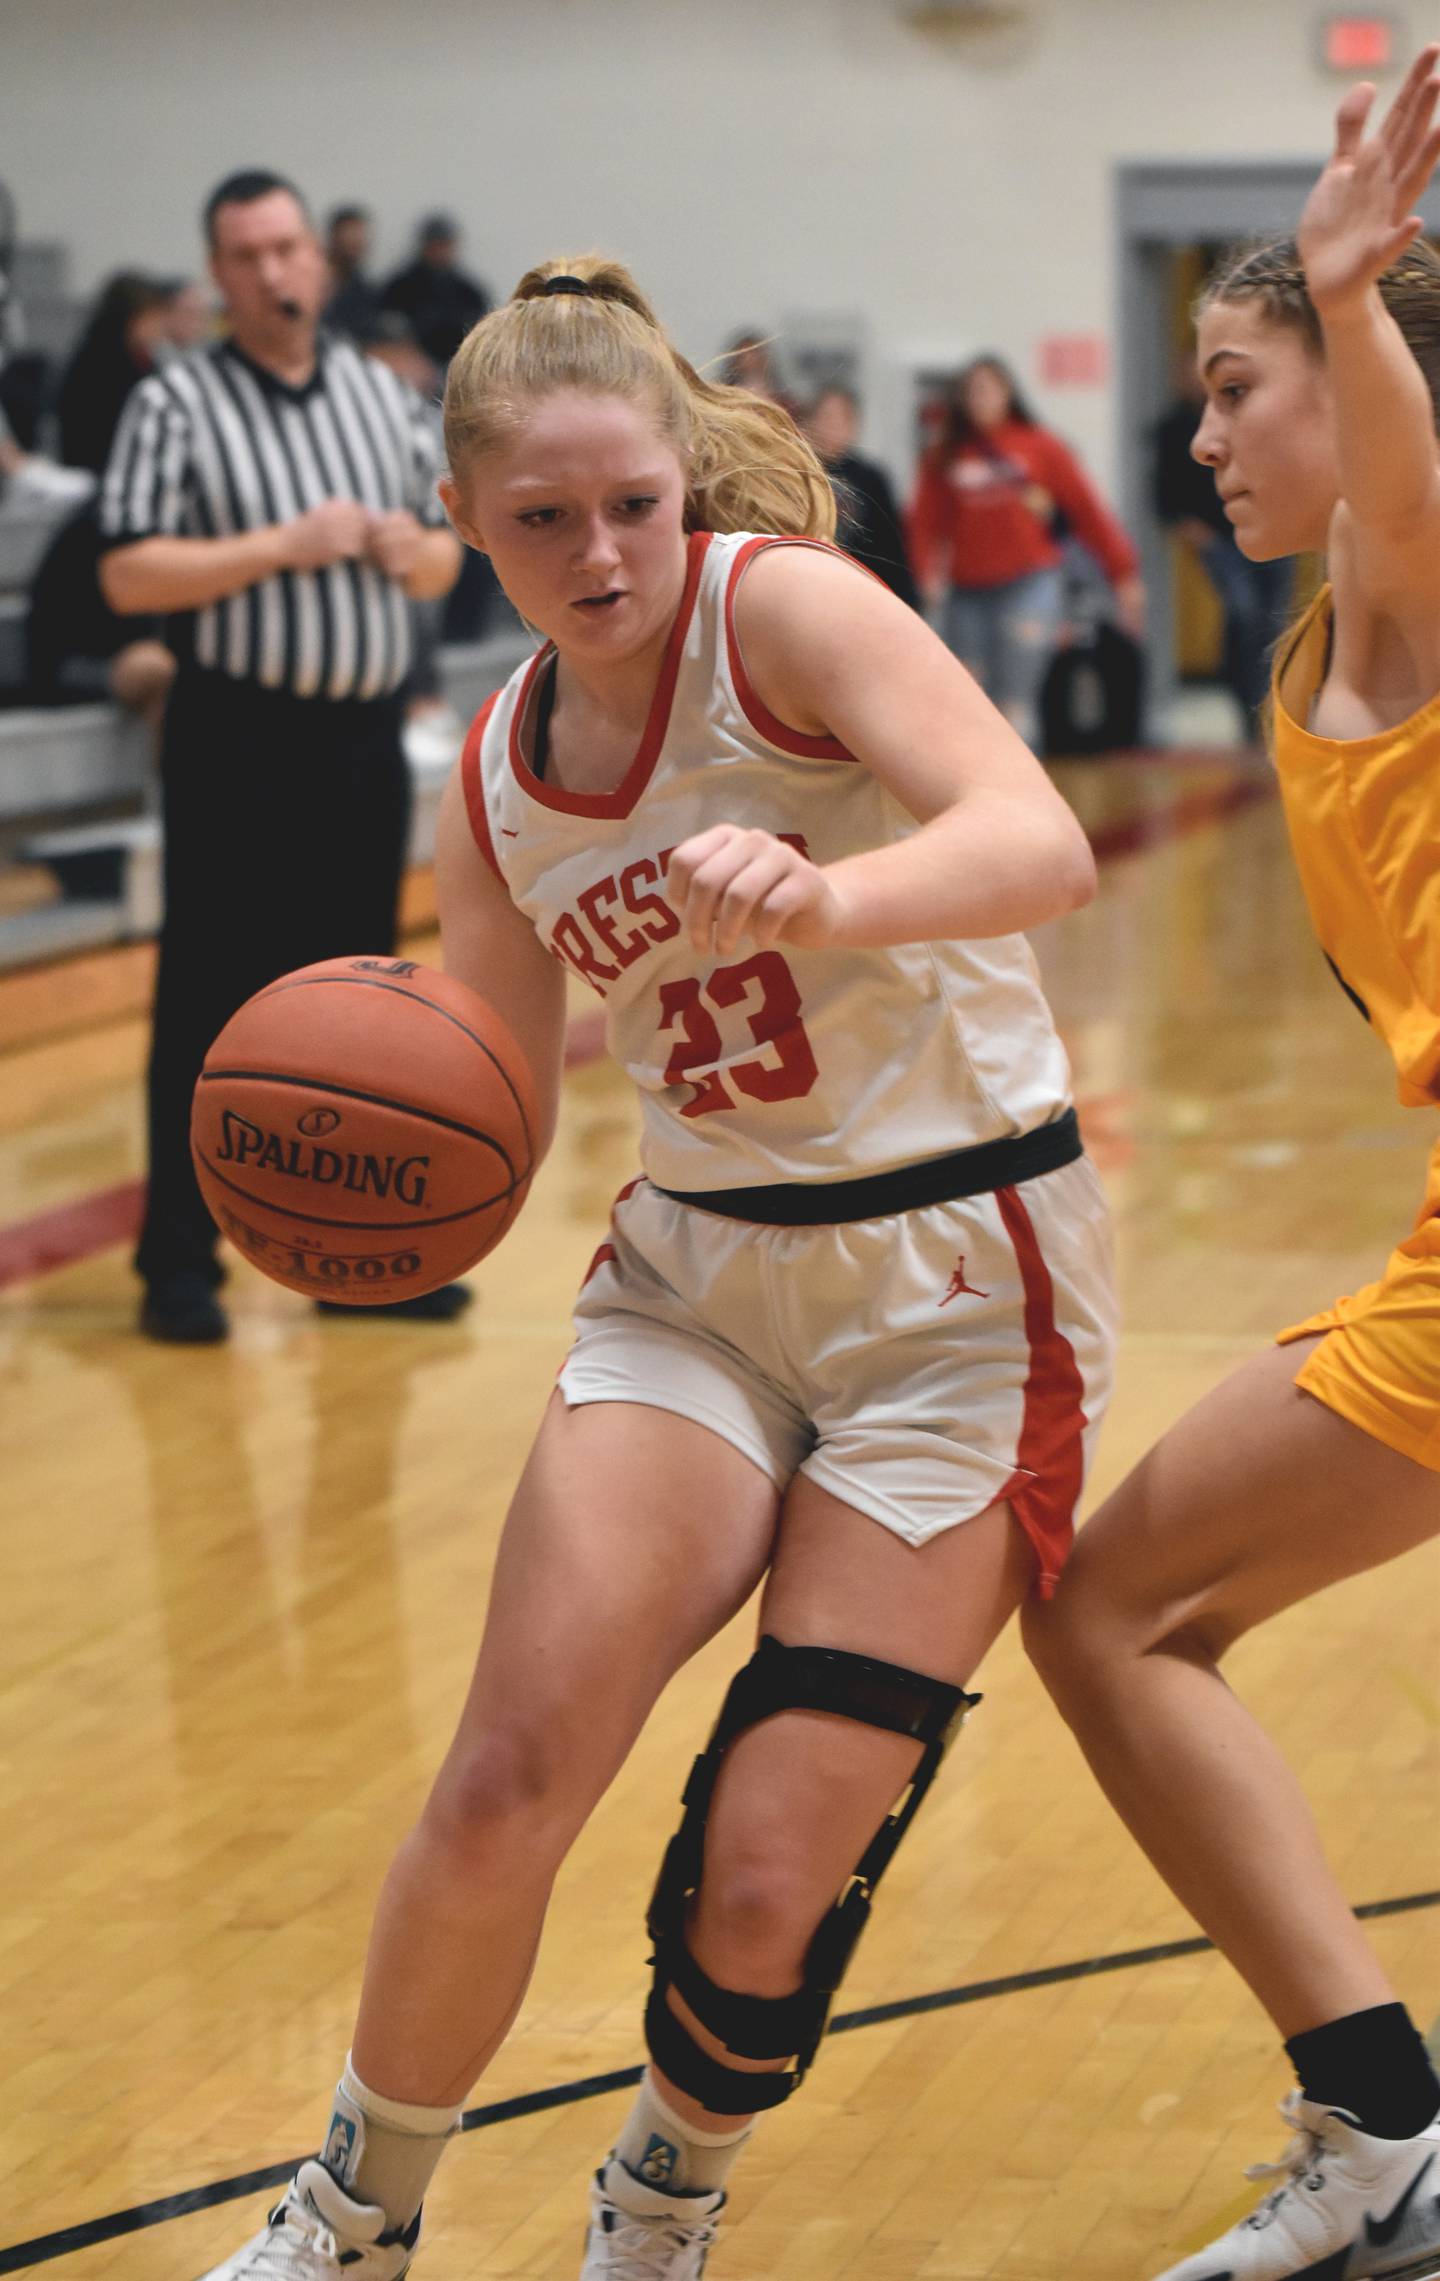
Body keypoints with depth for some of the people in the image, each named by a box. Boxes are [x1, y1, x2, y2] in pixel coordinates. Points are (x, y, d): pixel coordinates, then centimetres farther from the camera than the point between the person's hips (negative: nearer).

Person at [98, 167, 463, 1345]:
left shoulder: (384, 396, 11)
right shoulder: (175, 405, -5)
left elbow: (445, 558, 17)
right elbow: (128, 576, -13)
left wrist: (410, 549, -6)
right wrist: (281, 547, -19)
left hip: (365, 738, 5)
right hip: (238, 743, -5)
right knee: (209, 1005, -2)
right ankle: (180, 1263, 3)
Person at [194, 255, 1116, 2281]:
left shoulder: (782, 604, -16)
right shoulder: (494, 780, 3)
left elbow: (1042, 844, -32)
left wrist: (817, 895, -52)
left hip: (959, 1287, -4)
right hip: (695, 1275, 5)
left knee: (773, 1878, -8)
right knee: (504, 1790, -12)